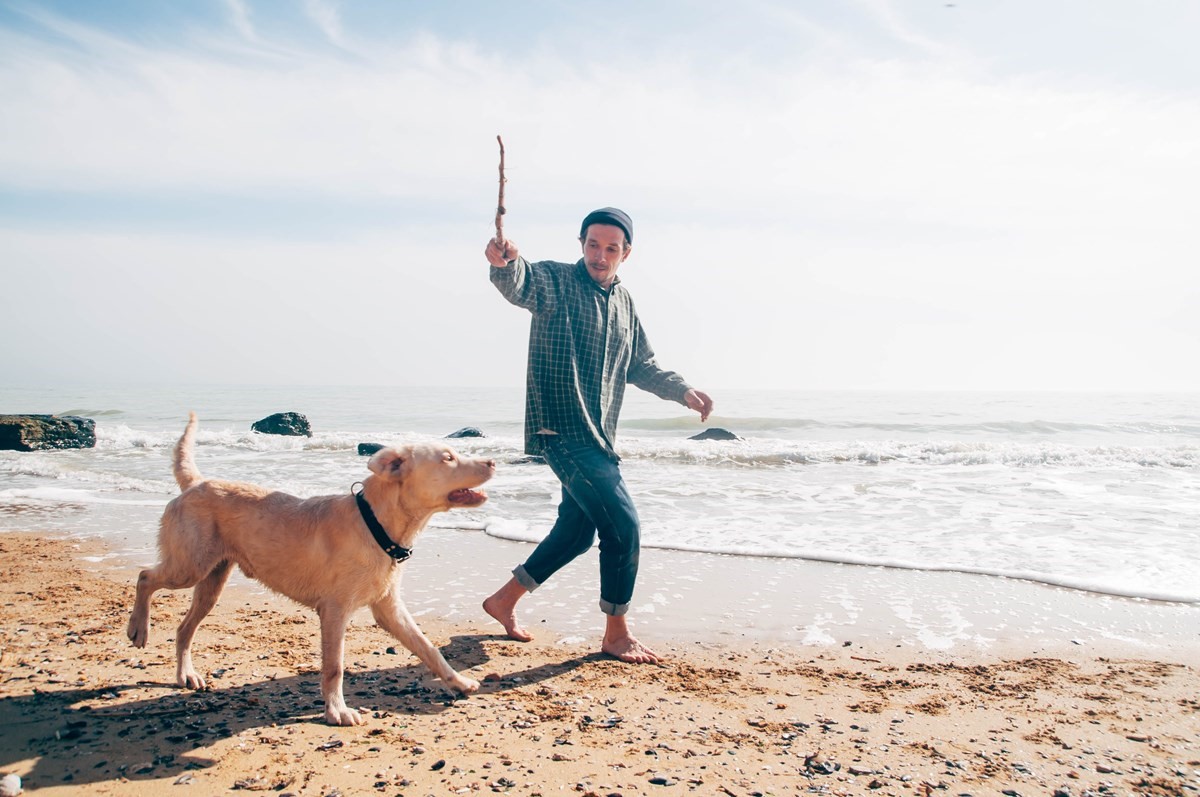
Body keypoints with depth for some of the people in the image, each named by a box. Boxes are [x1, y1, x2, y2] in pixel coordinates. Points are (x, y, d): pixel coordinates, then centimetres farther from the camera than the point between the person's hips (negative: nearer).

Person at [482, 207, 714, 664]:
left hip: (599, 437, 8)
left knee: (578, 531, 15)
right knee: (622, 523, -13)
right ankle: (616, 634, 4)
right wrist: (504, 263, -54)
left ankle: (505, 600, 33)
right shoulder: (555, 282, -7)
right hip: (562, 433, -8)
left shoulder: (623, 303, 14)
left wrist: (682, 391, 10)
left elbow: (641, 367, 24)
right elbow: (520, 284, -31)